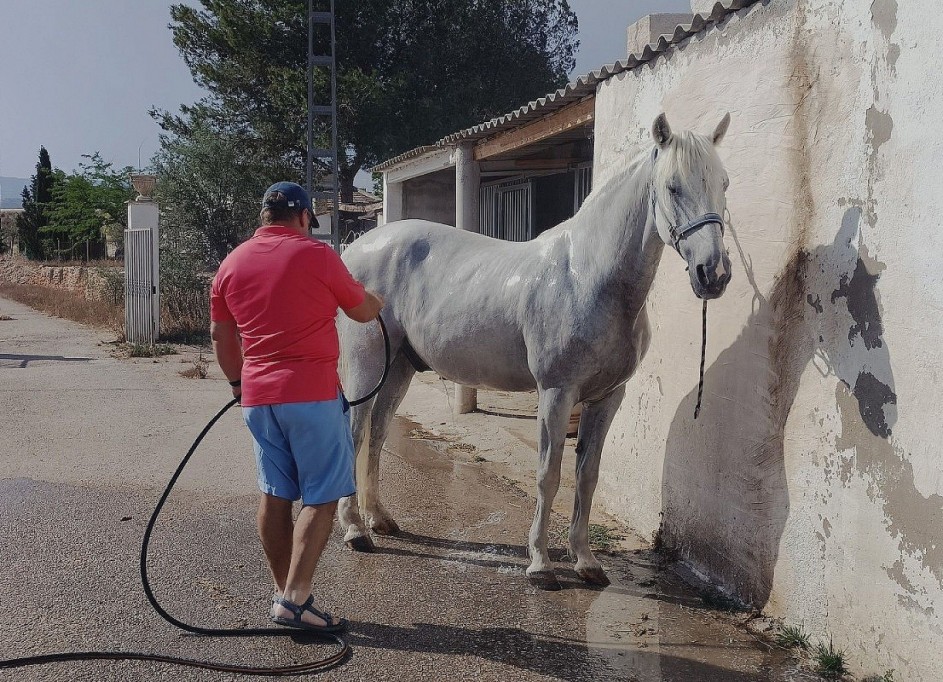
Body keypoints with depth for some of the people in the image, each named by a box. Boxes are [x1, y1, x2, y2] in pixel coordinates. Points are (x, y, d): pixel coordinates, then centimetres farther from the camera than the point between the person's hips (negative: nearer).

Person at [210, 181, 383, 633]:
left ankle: (283, 593, 20)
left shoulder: (231, 264, 9)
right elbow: (363, 311, 5)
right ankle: (295, 600, -6)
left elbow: (220, 335, 17)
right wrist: (376, 301, 27)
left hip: (257, 397, 6)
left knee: (275, 495, 13)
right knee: (322, 497, -1)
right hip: (312, 393, -6)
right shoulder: (315, 255, -6)